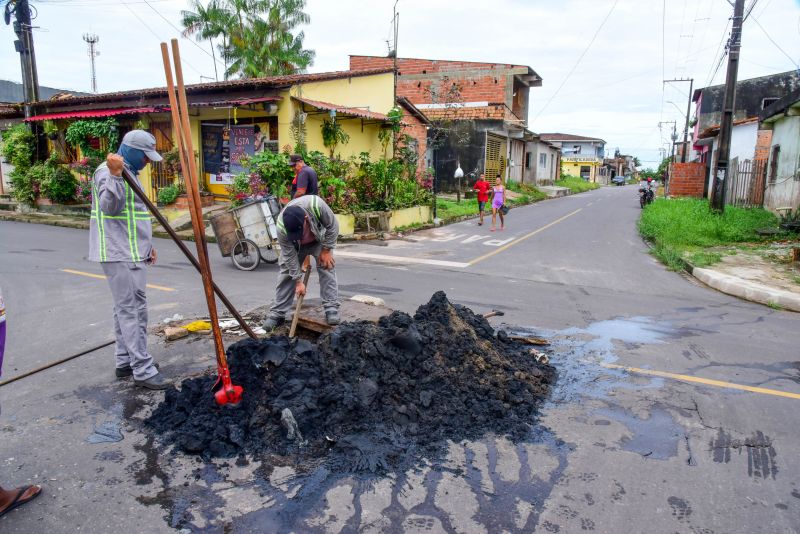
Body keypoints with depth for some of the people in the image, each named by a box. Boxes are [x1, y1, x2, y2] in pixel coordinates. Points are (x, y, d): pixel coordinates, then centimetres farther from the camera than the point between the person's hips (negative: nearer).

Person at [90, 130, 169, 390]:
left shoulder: (128, 173, 19)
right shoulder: (107, 171, -11)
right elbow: (110, 207, -26)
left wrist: (146, 245, 24)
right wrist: (115, 174, -36)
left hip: (131, 253, 10)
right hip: (119, 254, -10)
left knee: (128, 309, 14)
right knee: (131, 310, -9)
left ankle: (126, 362, 24)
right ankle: (143, 371, -7)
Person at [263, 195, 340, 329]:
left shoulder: (316, 204, -43)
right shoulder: (281, 228, -38)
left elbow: (332, 225, -26)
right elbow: (290, 256, -27)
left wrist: (326, 250, -22)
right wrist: (298, 281, -23)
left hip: (319, 239, 0)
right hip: (294, 246, 0)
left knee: (327, 267, -13)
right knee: (286, 271, -3)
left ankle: (331, 308, -8)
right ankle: (277, 313, 3)